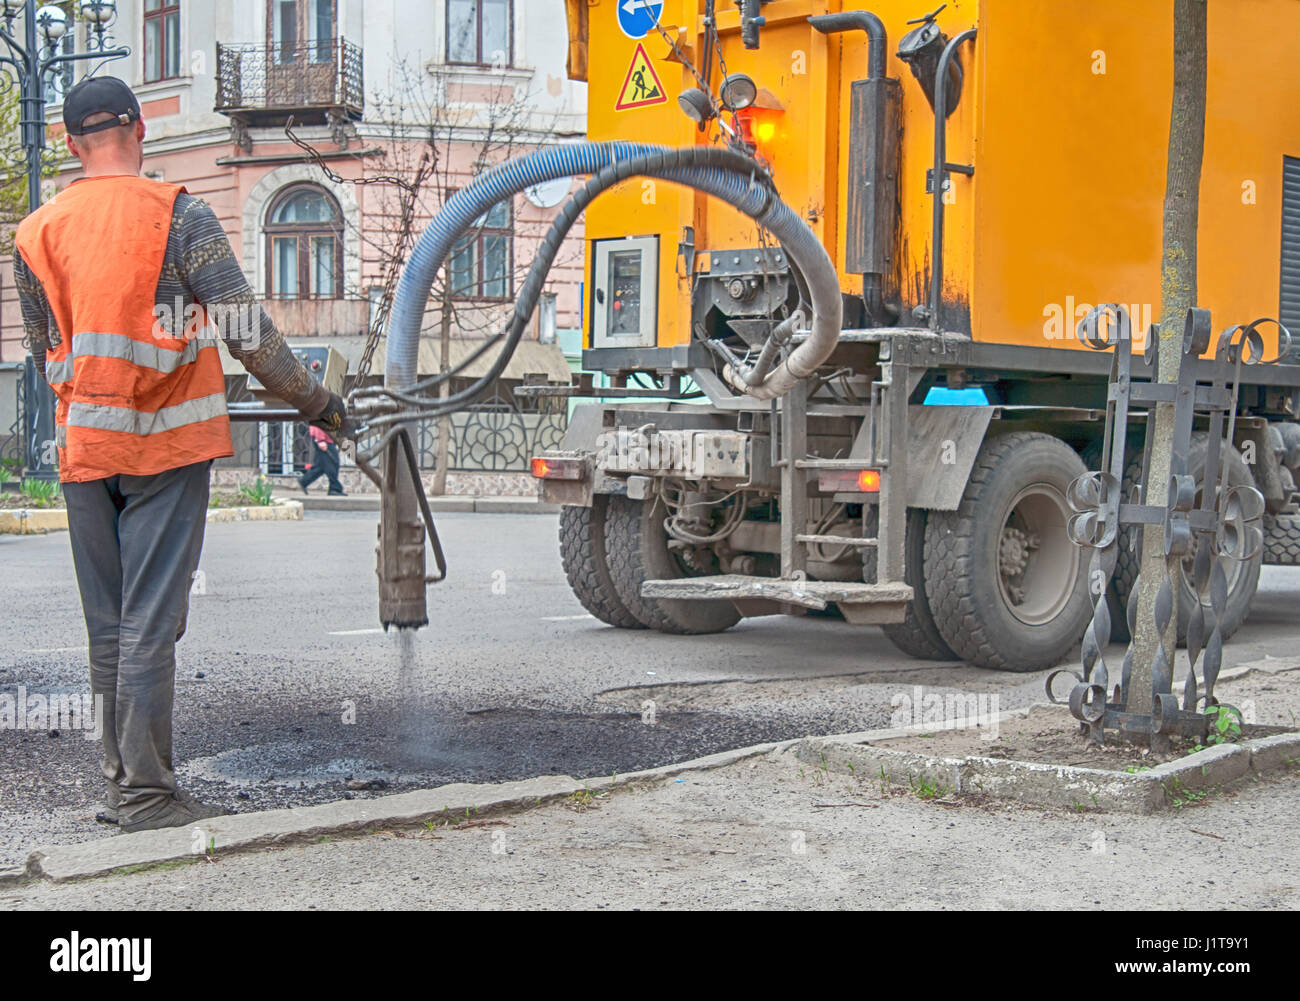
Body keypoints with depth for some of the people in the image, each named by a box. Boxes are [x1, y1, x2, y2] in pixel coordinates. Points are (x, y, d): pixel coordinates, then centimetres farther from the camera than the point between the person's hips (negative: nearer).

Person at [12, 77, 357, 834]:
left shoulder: (34, 236, 7)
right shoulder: (178, 216, -6)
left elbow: (46, 360, 15)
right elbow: (248, 332, -10)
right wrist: (318, 404, 0)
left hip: (83, 451, 4)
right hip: (167, 446, -4)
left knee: (109, 627, 12)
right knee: (151, 623, -4)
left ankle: (121, 783, 20)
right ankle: (148, 794, -2)